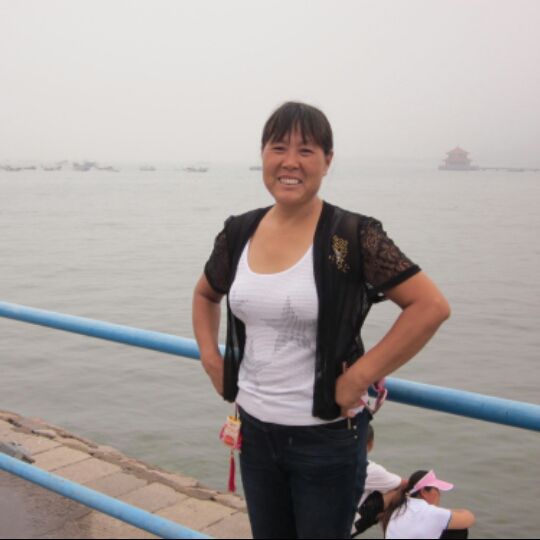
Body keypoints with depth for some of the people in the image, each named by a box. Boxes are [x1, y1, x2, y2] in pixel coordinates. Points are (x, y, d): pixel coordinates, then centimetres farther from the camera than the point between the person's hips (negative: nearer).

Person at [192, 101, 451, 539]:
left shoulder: (351, 236, -15)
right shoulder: (239, 233, 0)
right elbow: (206, 295, 19)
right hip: (255, 429, 5)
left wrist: (360, 377, -19)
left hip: (326, 438, -5)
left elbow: (431, 306, -18)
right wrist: (211, 358, 4)